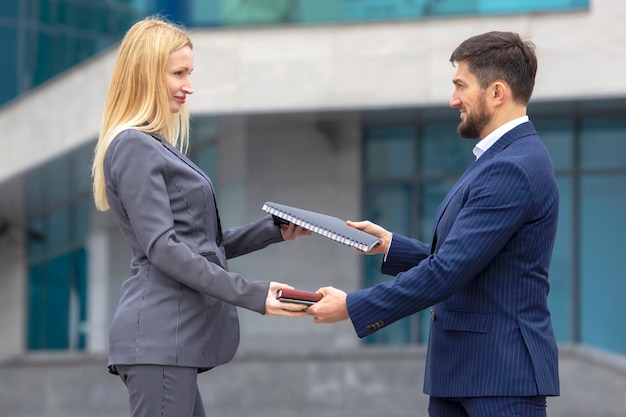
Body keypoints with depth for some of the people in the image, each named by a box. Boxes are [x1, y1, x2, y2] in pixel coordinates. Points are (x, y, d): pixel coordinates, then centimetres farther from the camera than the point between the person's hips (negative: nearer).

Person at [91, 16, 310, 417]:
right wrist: (253, 295, -20)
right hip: (160, 338, -10)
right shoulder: (134, 147, -8)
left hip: (173, 336, 10)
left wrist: (274, 231, 12)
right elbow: (162, 248, -17)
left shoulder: (157, 147, 21)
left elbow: (204, 244, 23)